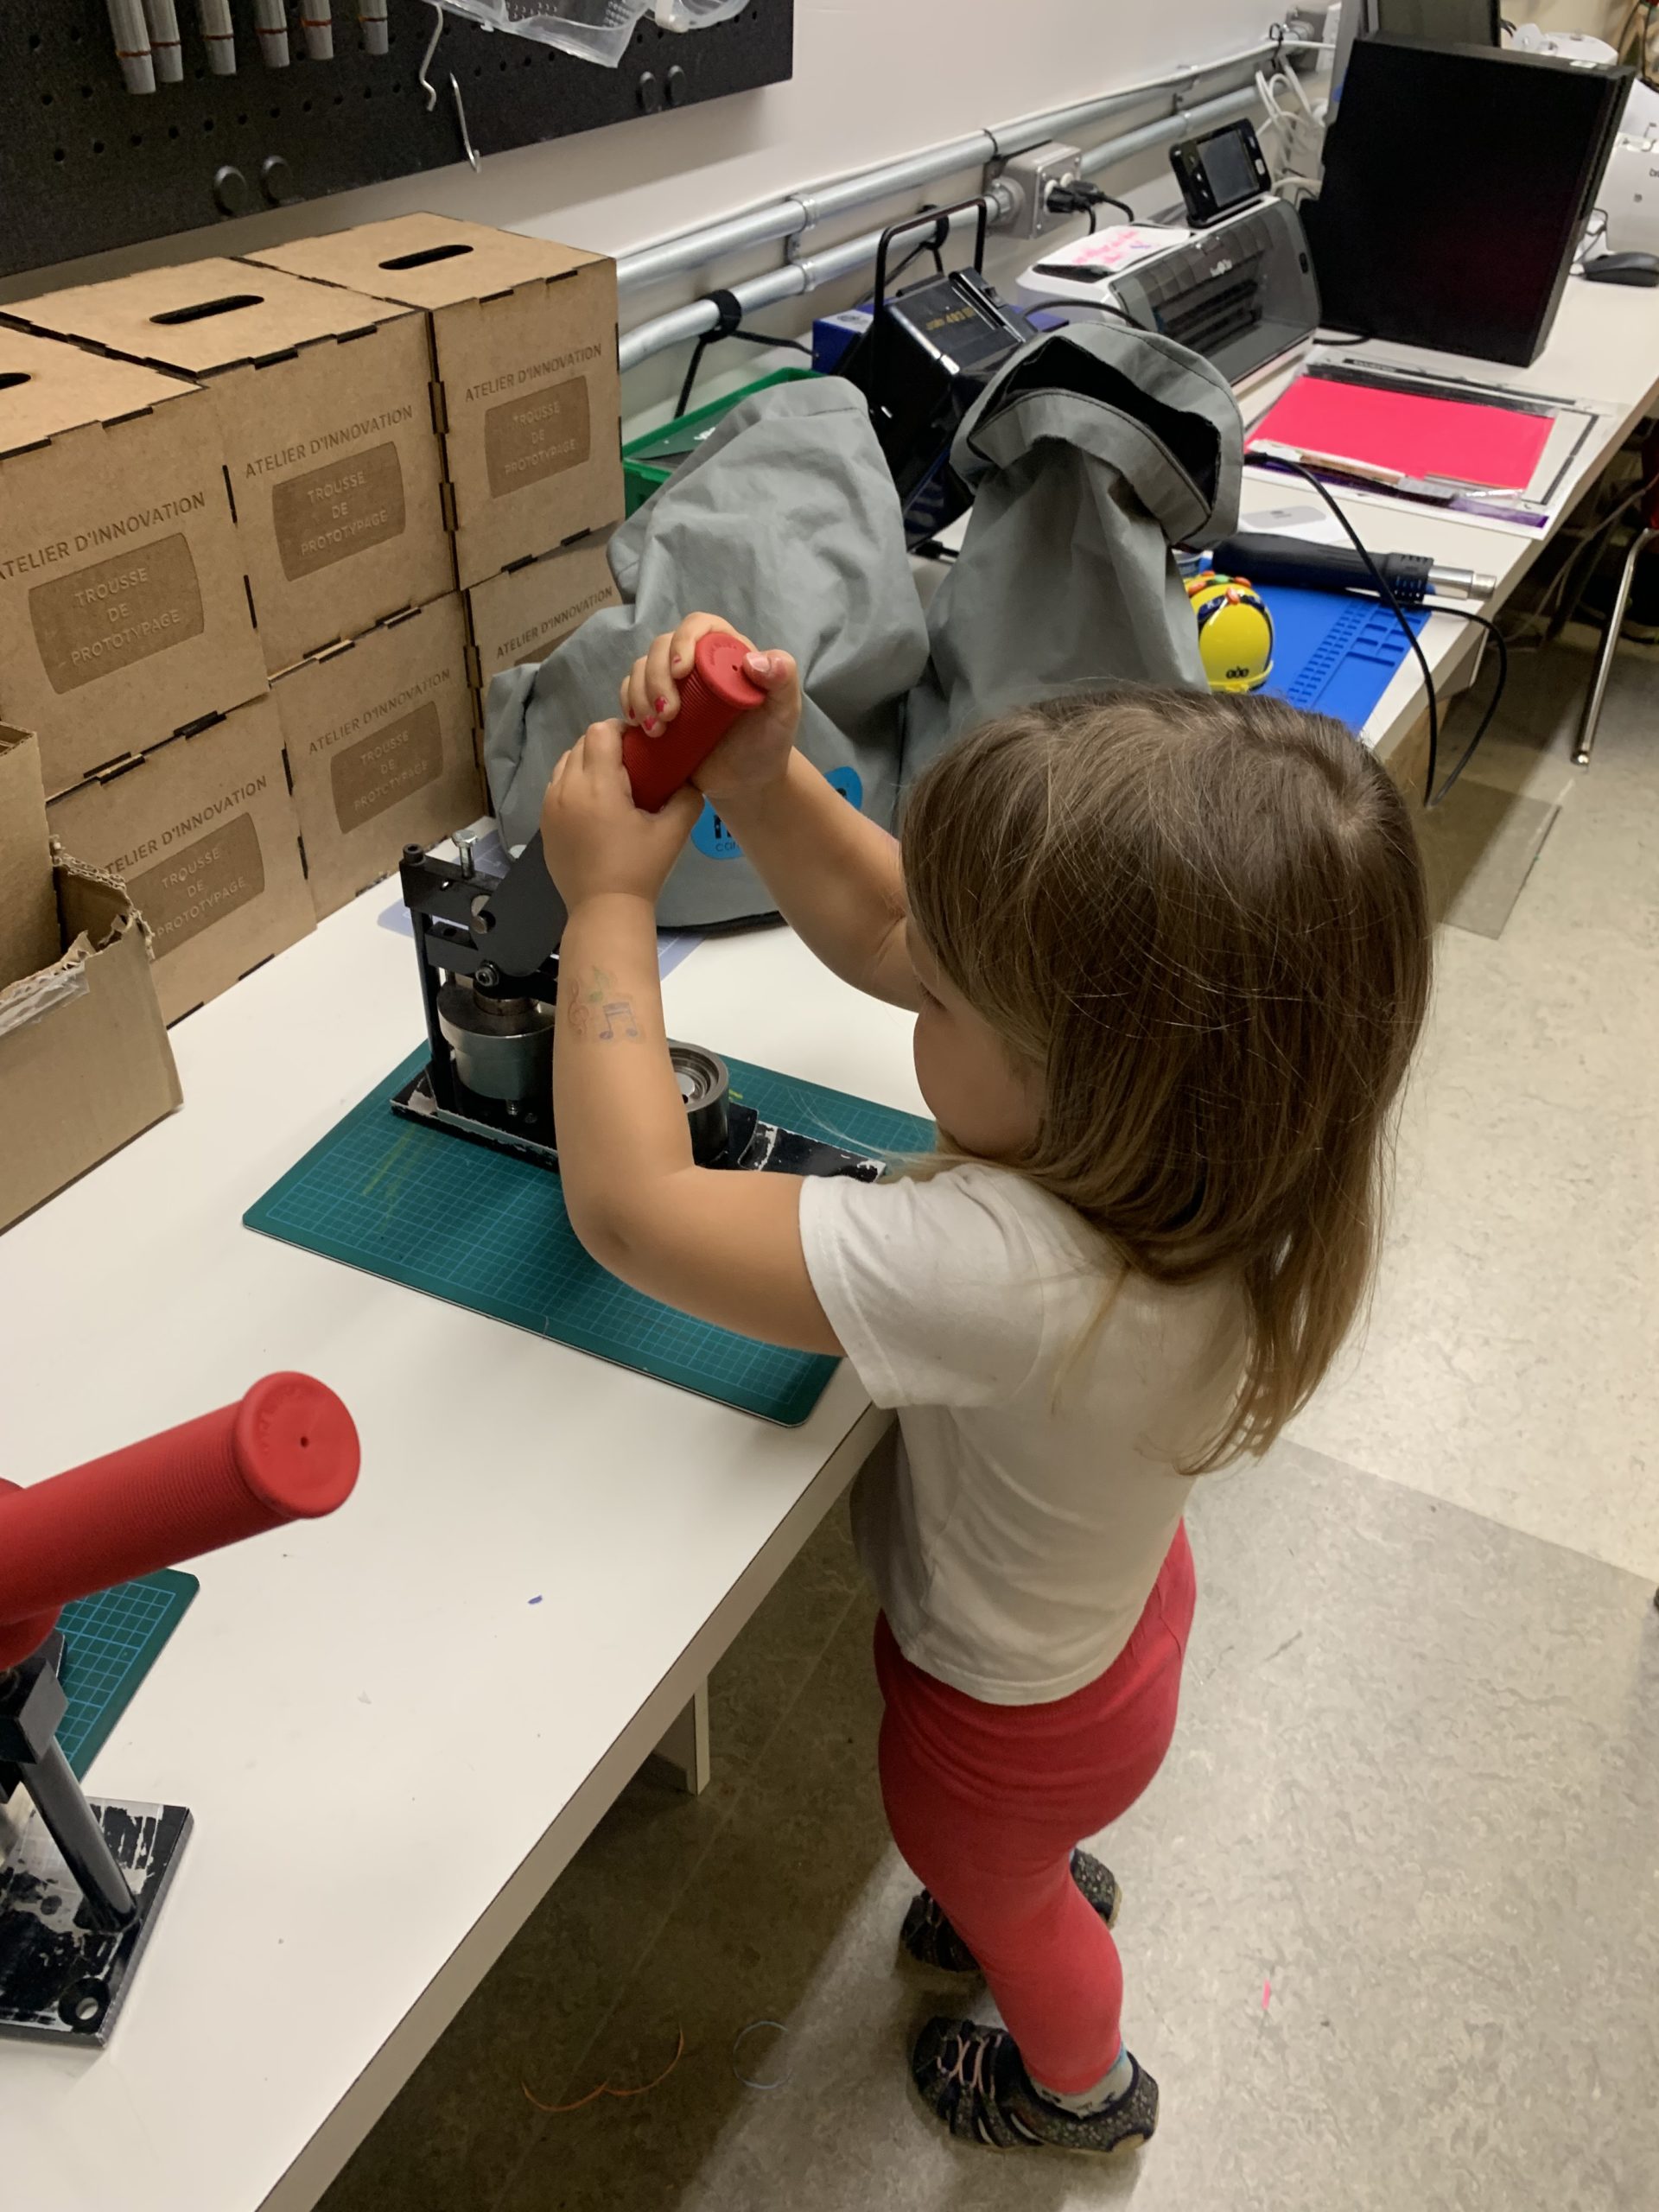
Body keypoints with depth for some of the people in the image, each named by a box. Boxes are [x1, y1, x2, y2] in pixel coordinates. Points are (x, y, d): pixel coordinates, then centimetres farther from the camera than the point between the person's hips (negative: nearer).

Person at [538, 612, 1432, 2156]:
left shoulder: (1003, 1273, -50)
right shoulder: (1161, 1089, -29)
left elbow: (629, 1204, -42)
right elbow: (879, 932, -17)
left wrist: (609, 901, -32)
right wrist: (759, 783, -32)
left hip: (1013, 1708, -5)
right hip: (1096, 1589, 6)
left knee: (987, 1889, 32)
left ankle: (1080, 2087, 65)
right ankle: (1055, 1888, 74)